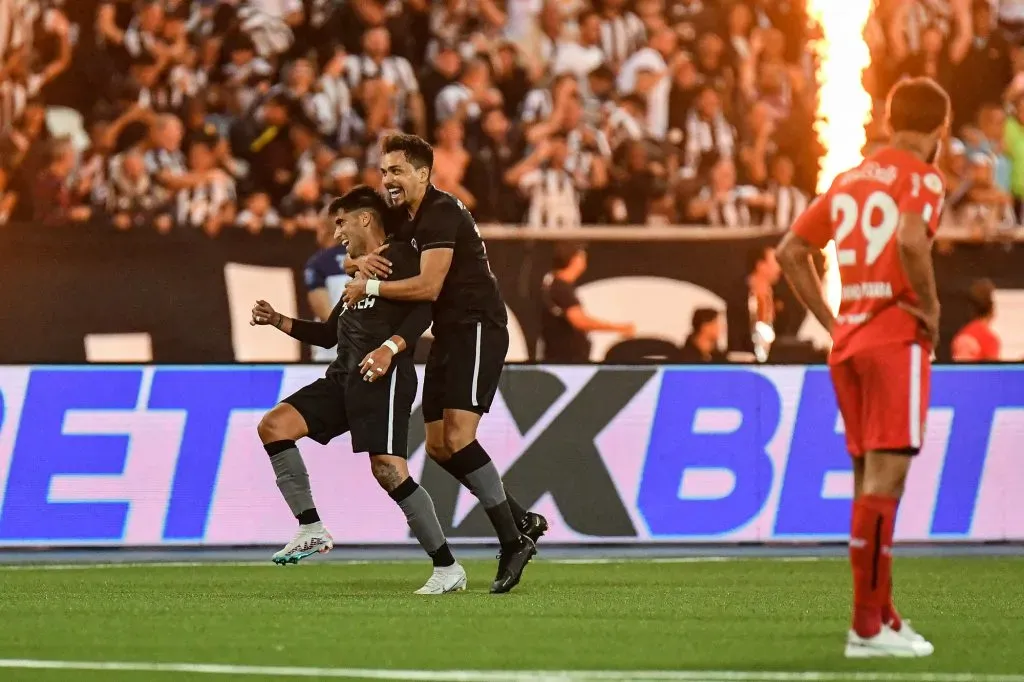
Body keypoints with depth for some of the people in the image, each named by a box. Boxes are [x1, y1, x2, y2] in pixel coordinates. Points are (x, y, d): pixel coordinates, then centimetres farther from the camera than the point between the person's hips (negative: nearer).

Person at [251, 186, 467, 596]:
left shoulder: (399, 257, 1)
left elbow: (422, 310, -14)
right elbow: (331, 334, 36)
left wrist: (390, 347, -28)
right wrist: (278, 321, 27)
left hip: (384, 377, -9)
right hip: (344, 378, 9)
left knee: (387, 468, -20)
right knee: (273, 426, -6)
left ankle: (447, 568, -11)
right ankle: (311, 529, -8)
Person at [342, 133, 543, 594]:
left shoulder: (441, 214, -17)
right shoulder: (402, 218, 12)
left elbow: (428, 287, -25)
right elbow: (352, 260, 19)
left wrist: (369, 287, -14)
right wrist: (362, 262, -5)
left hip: (477, 328, -10)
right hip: (448, 333, 10)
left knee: (458, 437, -21)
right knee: (438, 446, 7)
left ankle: (513, 541, -16)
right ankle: (523, 521, 15)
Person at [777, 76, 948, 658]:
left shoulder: (851, 180, 16)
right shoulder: (923, 179, -6)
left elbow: (791, 251, 18)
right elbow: (911, 240, -26)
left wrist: (831, 321, 16)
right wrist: (930, 308, -13)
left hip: (848, 342, 8)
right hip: (898, 339, -8)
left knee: (870, 479, 13)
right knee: (885, 477, -10)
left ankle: (883, 615, 18)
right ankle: (868, 626, -14)